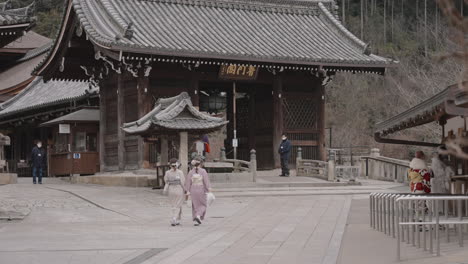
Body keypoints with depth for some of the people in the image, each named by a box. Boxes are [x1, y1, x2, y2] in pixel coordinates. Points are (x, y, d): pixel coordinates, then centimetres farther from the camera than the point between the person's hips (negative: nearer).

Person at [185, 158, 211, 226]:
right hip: (201, 191, -3)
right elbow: (206, 181, -12)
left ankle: (195, 221, 7)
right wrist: (209, 190, -10)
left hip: (193, 191, 3)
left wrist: (188, 191, 2)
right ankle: (198, 216, -14)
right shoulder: (203, 171, -9)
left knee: (195, 206, 12)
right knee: (202, 205, 11)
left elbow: (188, 182, -1)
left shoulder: (191, 172, -1)